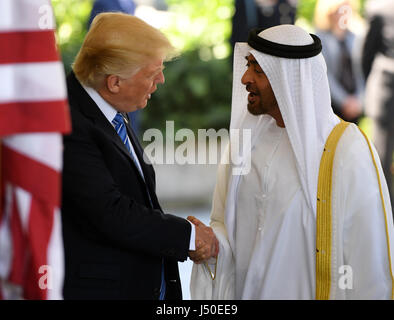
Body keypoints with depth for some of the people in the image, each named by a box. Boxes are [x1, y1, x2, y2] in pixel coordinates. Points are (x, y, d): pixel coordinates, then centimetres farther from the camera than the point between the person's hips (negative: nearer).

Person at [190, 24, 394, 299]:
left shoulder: (347, 149, -17)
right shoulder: (247, 137, 2)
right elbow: (226, 222, 7)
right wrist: (213, 243, -11)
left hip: (309, 293, -5)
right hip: (245, 292, 5)